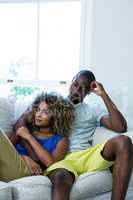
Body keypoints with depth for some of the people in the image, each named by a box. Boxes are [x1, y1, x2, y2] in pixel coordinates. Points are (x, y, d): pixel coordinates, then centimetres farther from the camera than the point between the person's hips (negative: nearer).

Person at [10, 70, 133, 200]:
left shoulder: (93, 111, 22)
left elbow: (121, 127, 6)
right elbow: (21, 122, 10)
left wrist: (103, 95, 5)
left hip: (87, 156, 2)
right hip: (60, 159, -2)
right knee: (60, 178, -40)